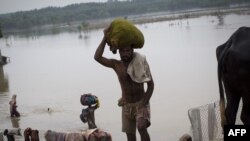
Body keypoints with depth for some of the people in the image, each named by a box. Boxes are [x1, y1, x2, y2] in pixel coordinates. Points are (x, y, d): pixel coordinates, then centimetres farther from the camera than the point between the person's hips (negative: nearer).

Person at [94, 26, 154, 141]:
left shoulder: (140, 63, -12)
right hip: (126, 106, 3)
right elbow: (97, 57, -19)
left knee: (142, 127, -26)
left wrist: (144, 104, -18)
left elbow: (151, 85, -9)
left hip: (141, 103, -3)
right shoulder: (116, 65, -7)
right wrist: (105, 37, -20)